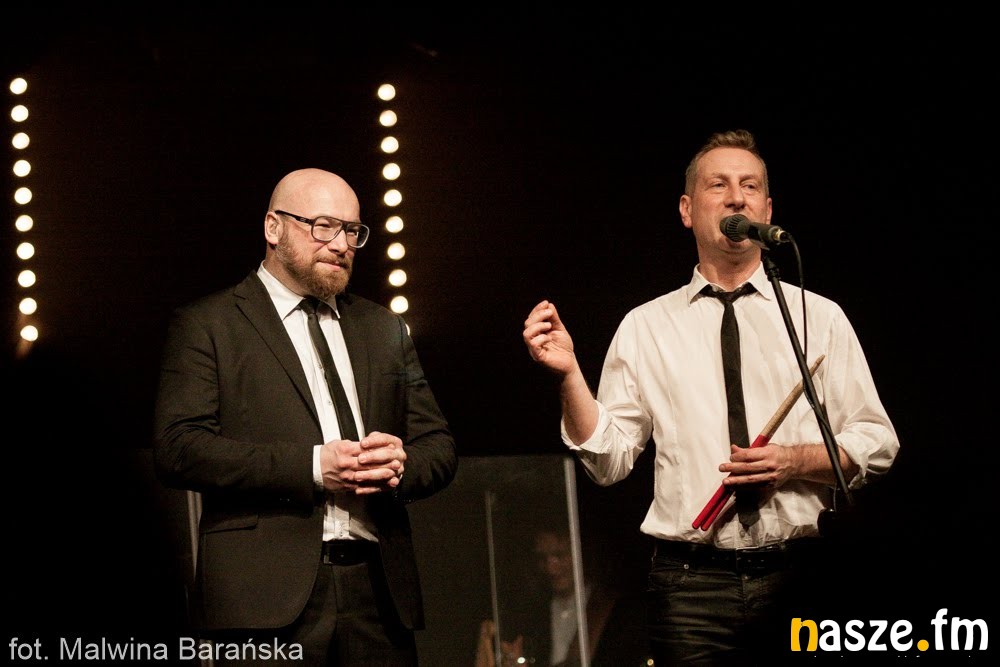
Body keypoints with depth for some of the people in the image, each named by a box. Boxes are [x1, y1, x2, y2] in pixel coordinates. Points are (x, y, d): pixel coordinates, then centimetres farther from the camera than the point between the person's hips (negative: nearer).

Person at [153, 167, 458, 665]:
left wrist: (399, 465, -6)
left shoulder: (384, 329, 20)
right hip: (269, 595, -4)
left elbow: (439, 447, 18)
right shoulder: (206, 325, 4)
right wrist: (312, 466, -15)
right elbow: (177, 449, -8)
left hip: (378, 589, 4)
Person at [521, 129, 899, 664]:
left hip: (798, 579, 1)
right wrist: (568, 375, -12)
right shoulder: (645, 327, 7)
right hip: (690, 586, -1)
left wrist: (796, 462, -11)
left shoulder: (819, 317, 8)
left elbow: (876, 445, 6)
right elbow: (608, 459, 2)